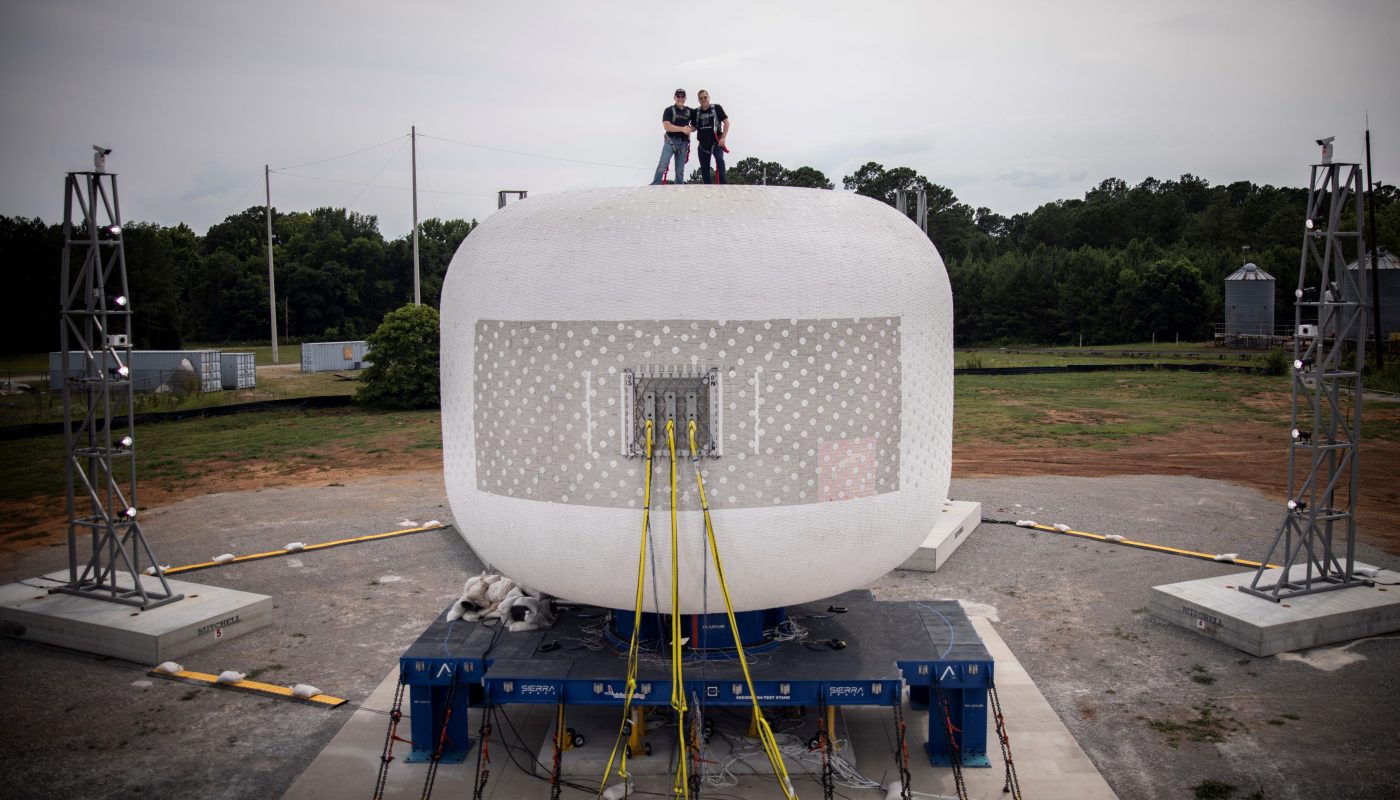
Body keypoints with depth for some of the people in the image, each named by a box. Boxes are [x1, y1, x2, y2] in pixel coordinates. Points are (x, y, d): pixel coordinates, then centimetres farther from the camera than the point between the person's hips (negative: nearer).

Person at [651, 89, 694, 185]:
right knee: (662, 165, -16)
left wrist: (690, 129, -7)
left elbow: (695, 126, 17)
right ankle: (654, 186, -18)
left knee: (680, 170, 5)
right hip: (670, 141, -4)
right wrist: (682, 129, -17)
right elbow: (667, 126, -11)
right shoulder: (669, 110, 1)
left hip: (683, 143, 4)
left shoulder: (690, 111, 13)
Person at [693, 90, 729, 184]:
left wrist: (723, 138, -11)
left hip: (716, 142, -5)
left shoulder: (716, 108, -1)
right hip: (703, 144, 5)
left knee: (719, 160, -27)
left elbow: (726, 122, -3)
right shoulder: (696, 112, 9)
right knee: (704, 169, 5)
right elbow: (694, 127, 17)